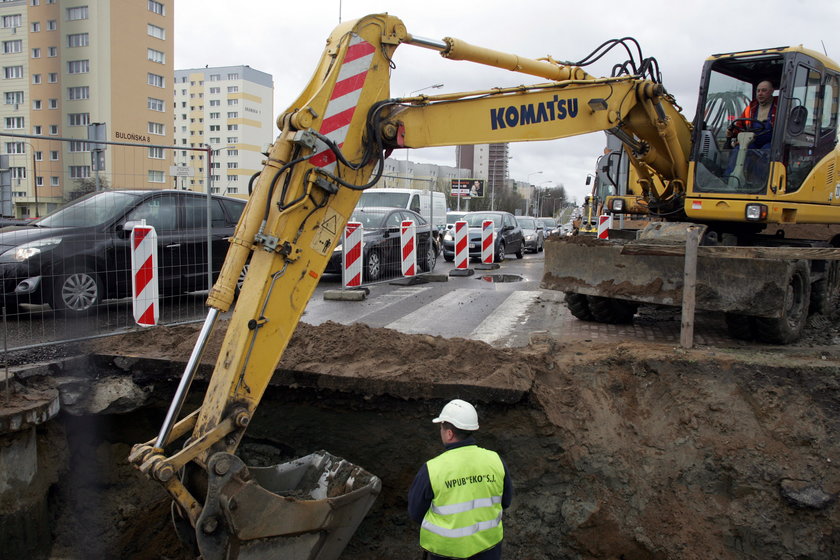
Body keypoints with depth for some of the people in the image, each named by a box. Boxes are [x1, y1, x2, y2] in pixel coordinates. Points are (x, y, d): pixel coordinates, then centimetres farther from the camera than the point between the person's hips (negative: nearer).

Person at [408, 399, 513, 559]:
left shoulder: (431, 470, -22)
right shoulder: (494, 460, -13)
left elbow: (416, 511, -8)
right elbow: (505, 500, 2)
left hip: (445, 545, -2)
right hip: (486, 539, 2)